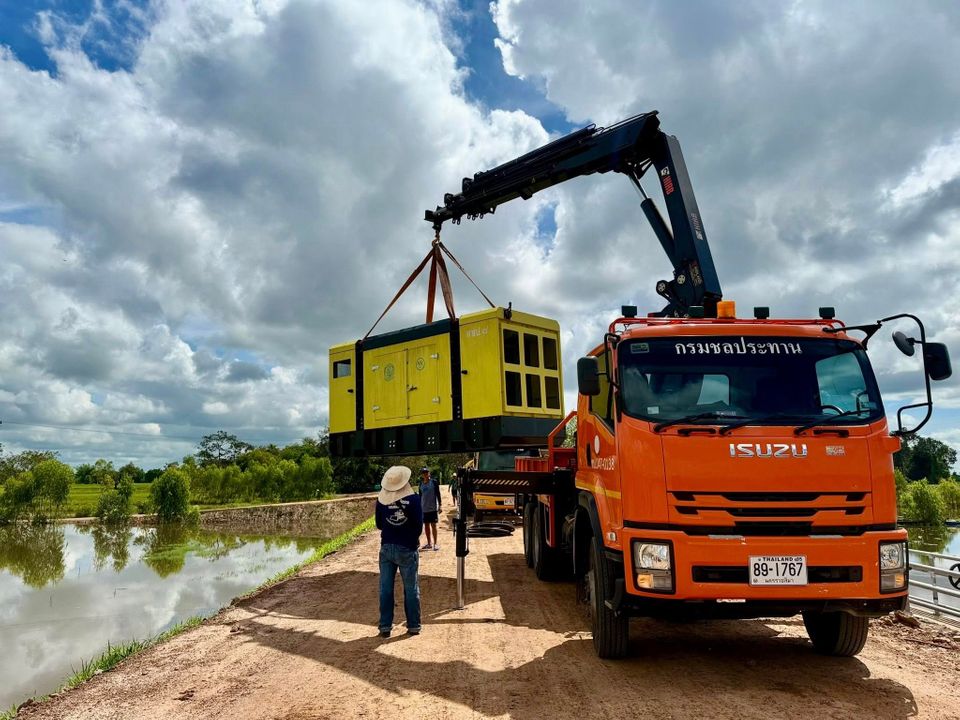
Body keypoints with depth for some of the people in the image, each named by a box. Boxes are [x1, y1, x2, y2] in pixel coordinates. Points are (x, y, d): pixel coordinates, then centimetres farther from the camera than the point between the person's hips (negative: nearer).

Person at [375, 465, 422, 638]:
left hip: (386, 548, 2)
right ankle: (413, 625, 16)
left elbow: (379, 525, 6)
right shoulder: (413, 499, -14)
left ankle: (385, 626, 15)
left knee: (385, 589, 11)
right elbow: (419, 526, -8)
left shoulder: (381, 499, -6)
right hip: (407, 549, -2)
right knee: (411, 589, 10)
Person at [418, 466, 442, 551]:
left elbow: (438, 494, -4)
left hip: (433, 507, -5)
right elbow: (420, 496, 14)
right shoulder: (421, 484, 7)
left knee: (433, 525, -2)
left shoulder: (434, 482, -5)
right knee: (426, 525, 10)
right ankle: (429, 543, 20)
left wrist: (439, 506, -8)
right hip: (424, 508, 5)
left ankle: (435, 543, 4)